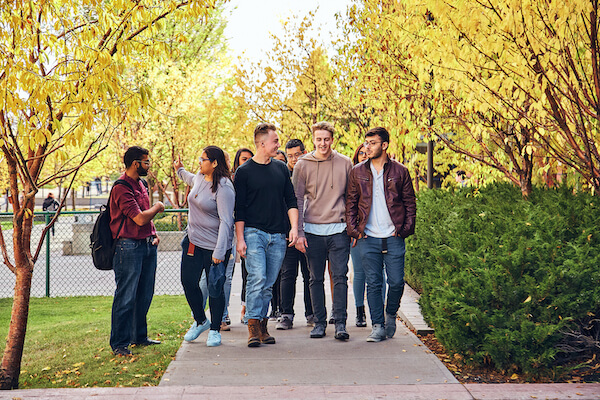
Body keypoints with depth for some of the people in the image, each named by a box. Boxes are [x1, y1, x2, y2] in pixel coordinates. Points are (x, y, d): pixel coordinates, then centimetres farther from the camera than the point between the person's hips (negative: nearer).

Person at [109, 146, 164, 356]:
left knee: (144, 295, 14)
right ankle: (119, 343, 2)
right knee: (126, 297, -5)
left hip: (147, 245, 9)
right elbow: (140, 219, -22)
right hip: (129, 246, -9)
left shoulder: (141, 184, 15)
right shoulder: (122, 188, -15)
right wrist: (157, 207, -3)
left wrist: (153, 234, 11)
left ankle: (139, 336, 25)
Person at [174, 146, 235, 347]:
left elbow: (226, 221, -22)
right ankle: (200, 321, 28)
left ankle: (215, 330, 18)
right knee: (188, 282, 6)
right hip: (193, 240, 8)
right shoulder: (199, 178, 7)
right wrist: (180, 170, 52)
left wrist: (219, 252, -27)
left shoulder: (224, 188, -18)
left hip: (213, 246, -7)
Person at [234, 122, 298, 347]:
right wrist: (240, 239, -7)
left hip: (278, 236, 4)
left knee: (268, 284, 6)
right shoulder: (244, 172, 0)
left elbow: (291, 200, 14)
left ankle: (262, 325, 15)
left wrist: (294, 227, 1)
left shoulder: (281, 168, 13)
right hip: (254, 233, -4)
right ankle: (253, 326, -11)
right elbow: (239, 209, 0)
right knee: (257, 278, -16)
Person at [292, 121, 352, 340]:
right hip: (313, 230, 1)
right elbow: (297, 199, 4)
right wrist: (299, 232, -3)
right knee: (316, 279, 7)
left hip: (338, 230, 0)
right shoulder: (303, 165, 3)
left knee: (340, 277, -6)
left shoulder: (345, 163, 5)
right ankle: (319, 322, 15)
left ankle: (340, 323, -2)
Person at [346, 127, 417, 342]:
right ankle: (378, 326, 10)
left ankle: (391, 315, 26)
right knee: (373, 283, 2)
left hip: (394, 237, -1)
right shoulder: (358, 172, 8)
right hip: (367, 238, 1)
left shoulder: (400, 171, 4)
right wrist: (353, 230, 1)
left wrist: (405, 229, -2)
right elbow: (350, 203, 11)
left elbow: (410, 203, 8)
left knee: (396, 282, 0)